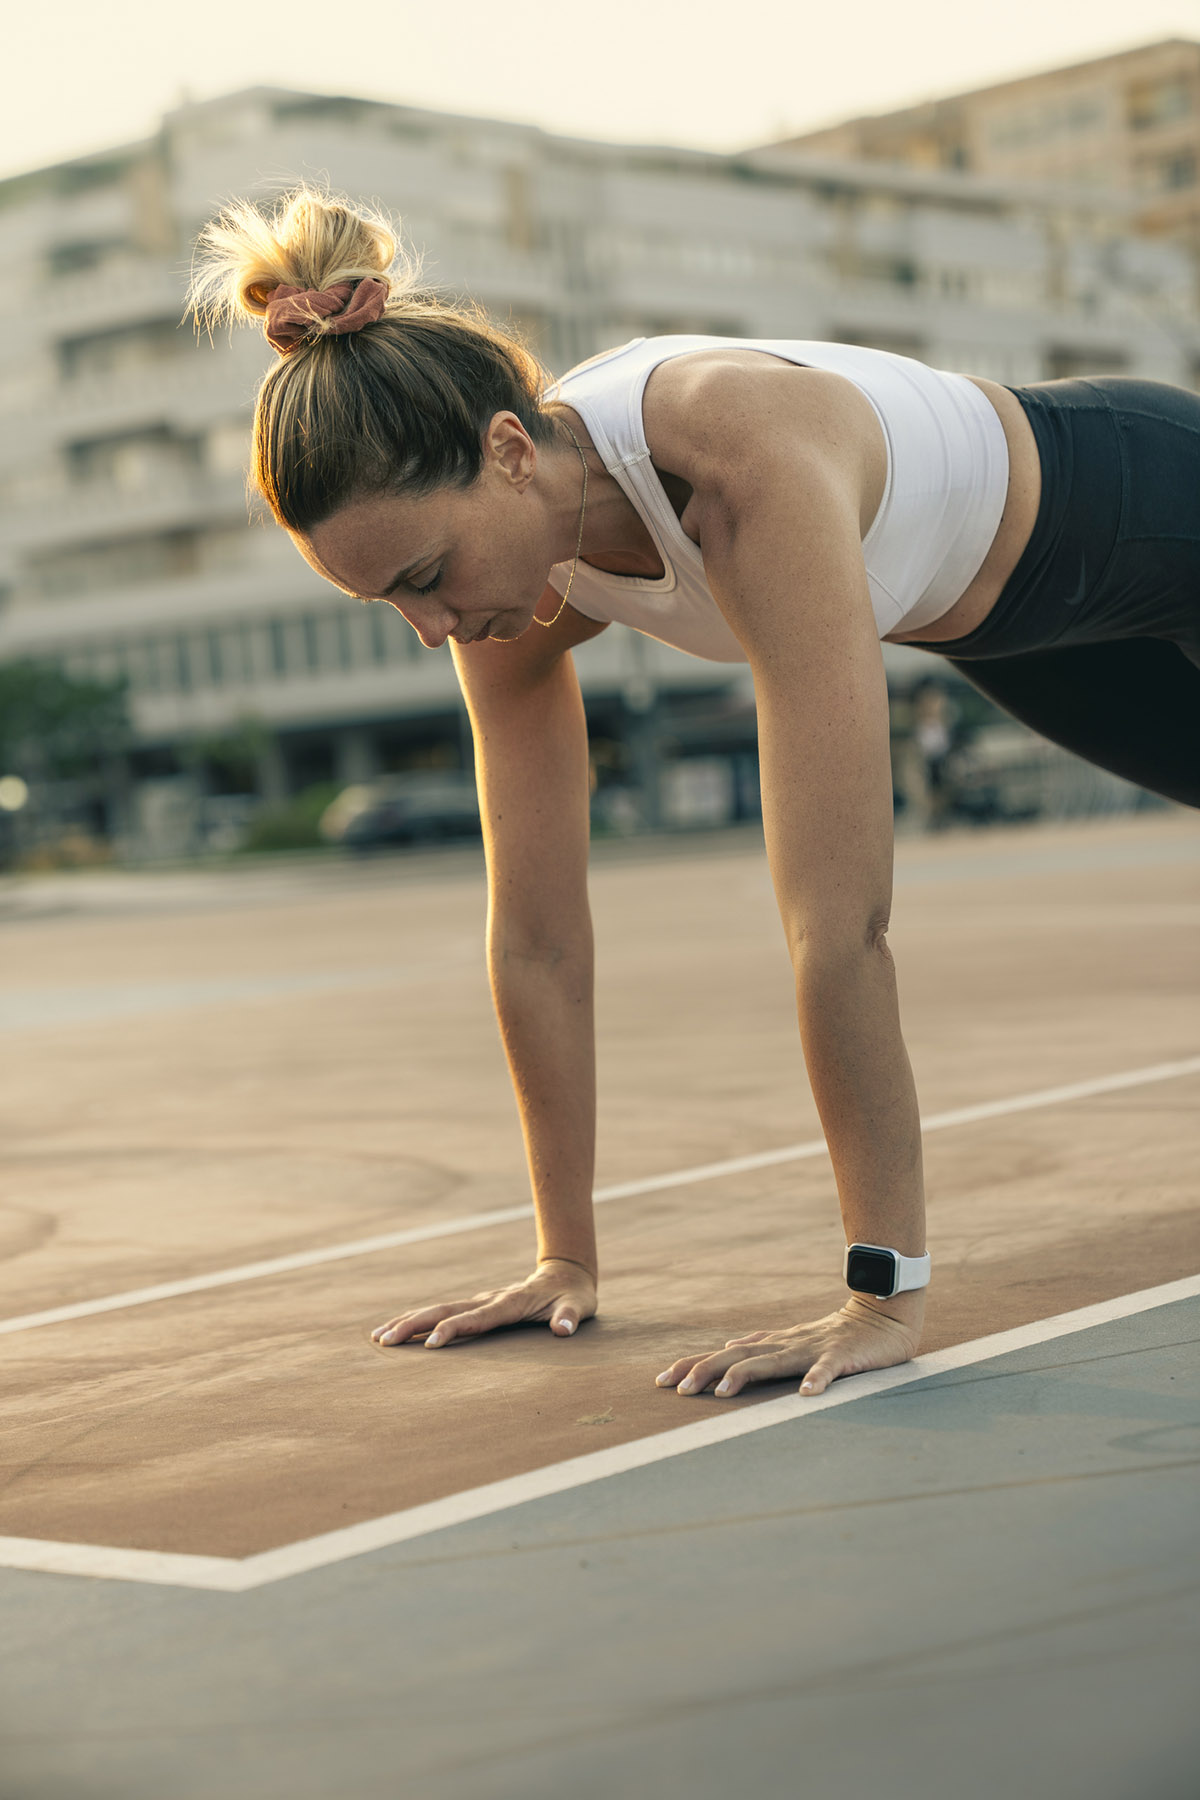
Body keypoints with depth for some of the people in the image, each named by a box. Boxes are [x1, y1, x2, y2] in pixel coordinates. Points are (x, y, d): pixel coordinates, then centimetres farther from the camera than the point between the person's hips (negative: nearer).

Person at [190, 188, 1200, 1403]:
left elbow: (840, 921, -50)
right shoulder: (510, 554, -26)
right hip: (994, 617, 6)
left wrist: (885, 1294, -48)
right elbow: (538, 935, -19)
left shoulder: (747, 463, -49)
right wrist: (566, 1259, -16)